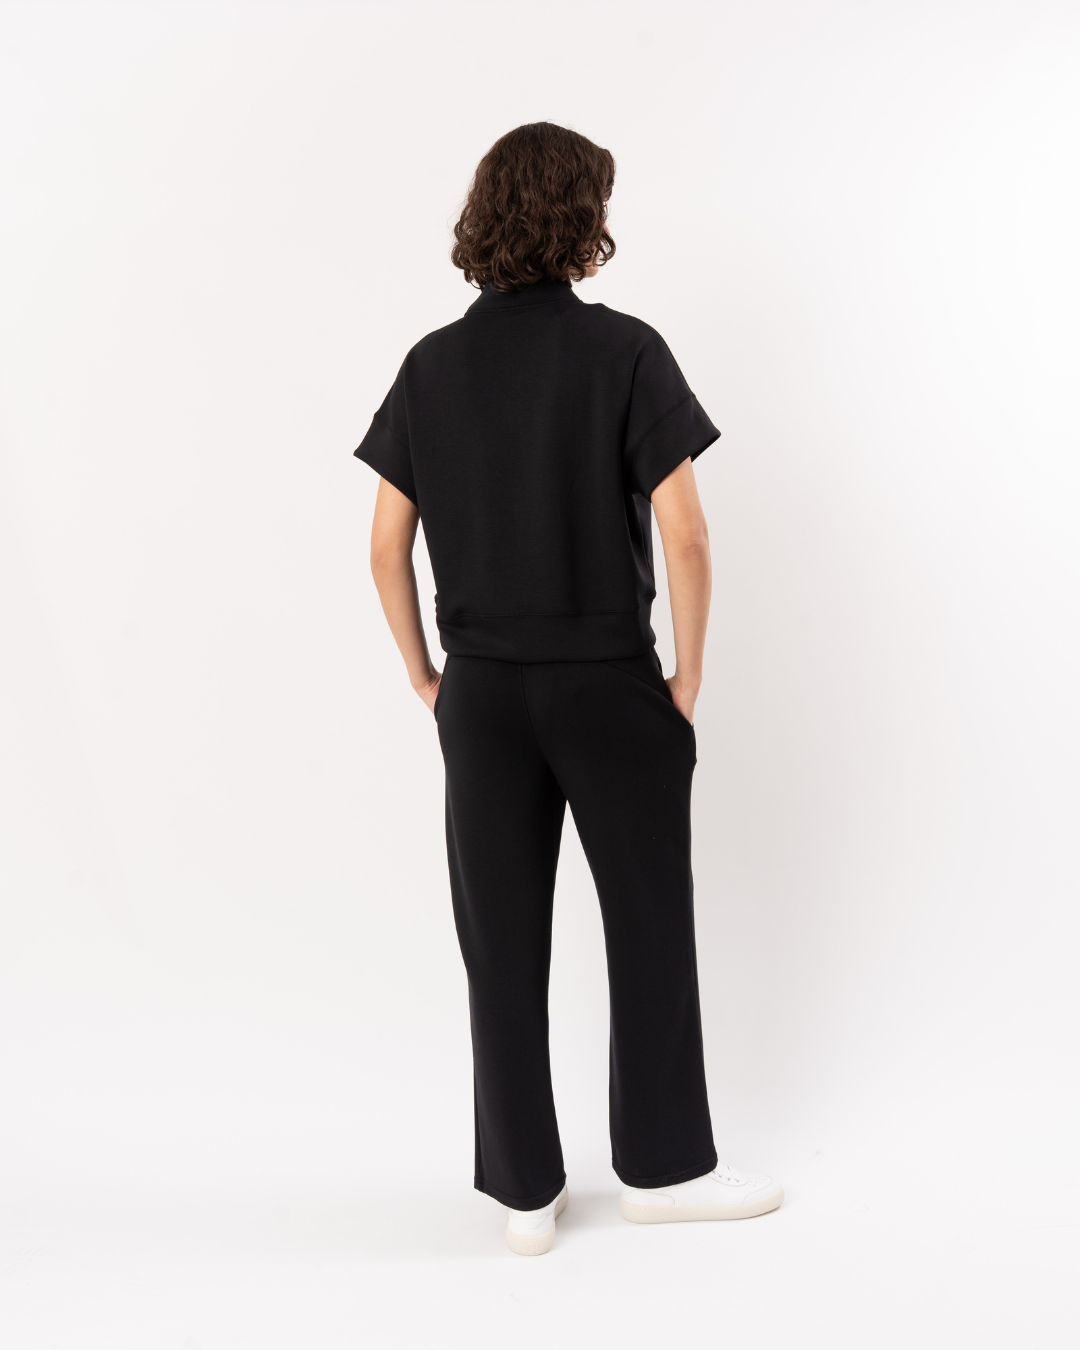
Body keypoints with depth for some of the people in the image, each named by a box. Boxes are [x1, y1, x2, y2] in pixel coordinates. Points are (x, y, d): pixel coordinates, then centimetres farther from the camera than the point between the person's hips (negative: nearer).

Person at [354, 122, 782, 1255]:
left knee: (502, 947, 10)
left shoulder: (433, 365, 2)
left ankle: (524, 1191, 23)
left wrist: (425, 678, 11)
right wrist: (688, 676, -3)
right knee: (649, 929, 13)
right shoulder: (625, 351, -9)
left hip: (483, 693, 4)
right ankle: (661, 1166, 28)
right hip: (610, 688, -3)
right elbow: (685, 537, -14)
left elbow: (386, 547, 2)